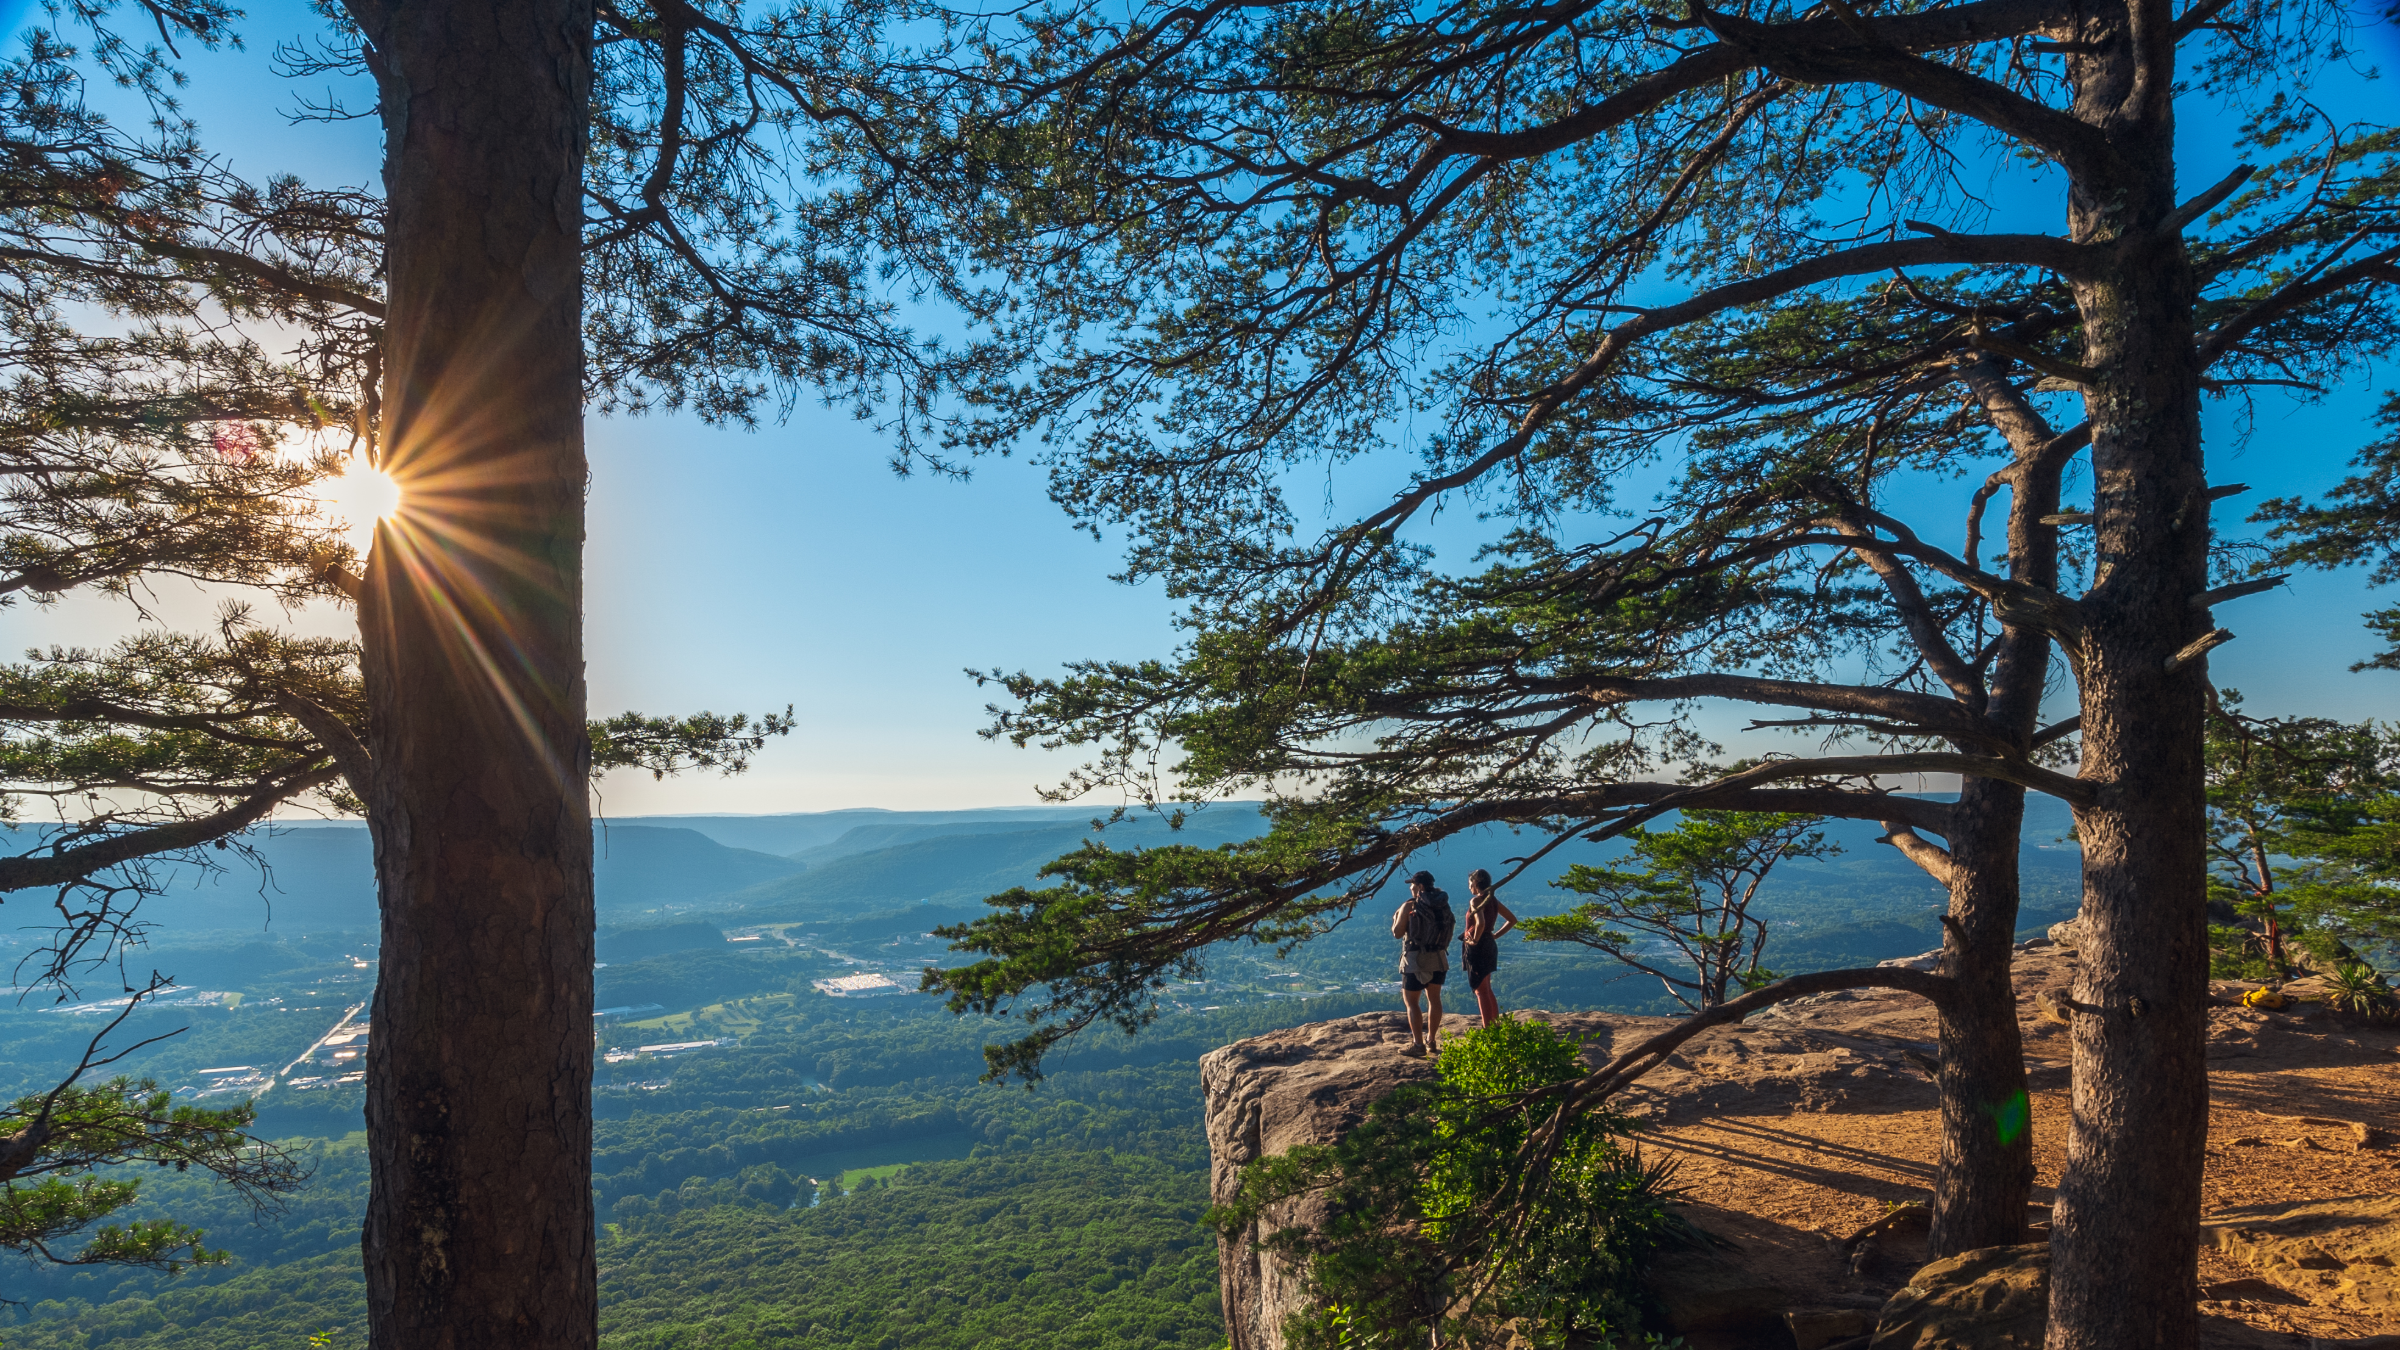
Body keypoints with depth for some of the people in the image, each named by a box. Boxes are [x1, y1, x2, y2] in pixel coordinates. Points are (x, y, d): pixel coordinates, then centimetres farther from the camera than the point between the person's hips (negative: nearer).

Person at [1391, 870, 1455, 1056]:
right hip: (1439, 957, 6)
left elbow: (1397, 933, -10)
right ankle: (1432, 1041, 23)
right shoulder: (1443, 905, 4)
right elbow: (1450, 930, 12)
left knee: (1410, 1001, 2)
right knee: (1434, 999, 16)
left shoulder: (1410, 906, -11)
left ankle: (1418, 1045, -3)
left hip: (1416, 959, -6)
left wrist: (1396, 919, 8)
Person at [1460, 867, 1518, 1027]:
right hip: (1489, 946, 9)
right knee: (1486, 991, 18)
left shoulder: (1476, 900, -15)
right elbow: (1512, 920, 17)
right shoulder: (1493, 900, 10)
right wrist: (1495, 935, 13)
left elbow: (1480, 923, -32)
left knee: (1481, 991, -3)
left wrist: (1475, 940, -18)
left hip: (1477, 948, -9)